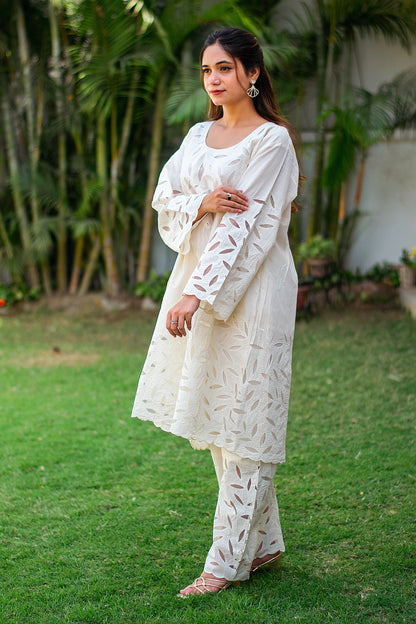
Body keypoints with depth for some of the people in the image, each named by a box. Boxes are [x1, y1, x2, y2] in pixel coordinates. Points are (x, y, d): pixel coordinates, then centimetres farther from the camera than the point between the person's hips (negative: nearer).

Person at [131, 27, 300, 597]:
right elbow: (165, 198, 9)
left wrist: (196, 294, -22)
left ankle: (229, 559, 3)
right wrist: (203, 202, -14)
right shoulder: (199, 135, 15)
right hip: (199, 280, 8)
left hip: (251, 288, -7)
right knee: (216, 416, 10)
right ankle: (263, 542, 22)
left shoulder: (272, 140, -7)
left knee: (243, 420, -4)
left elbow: (248, 225, -15)